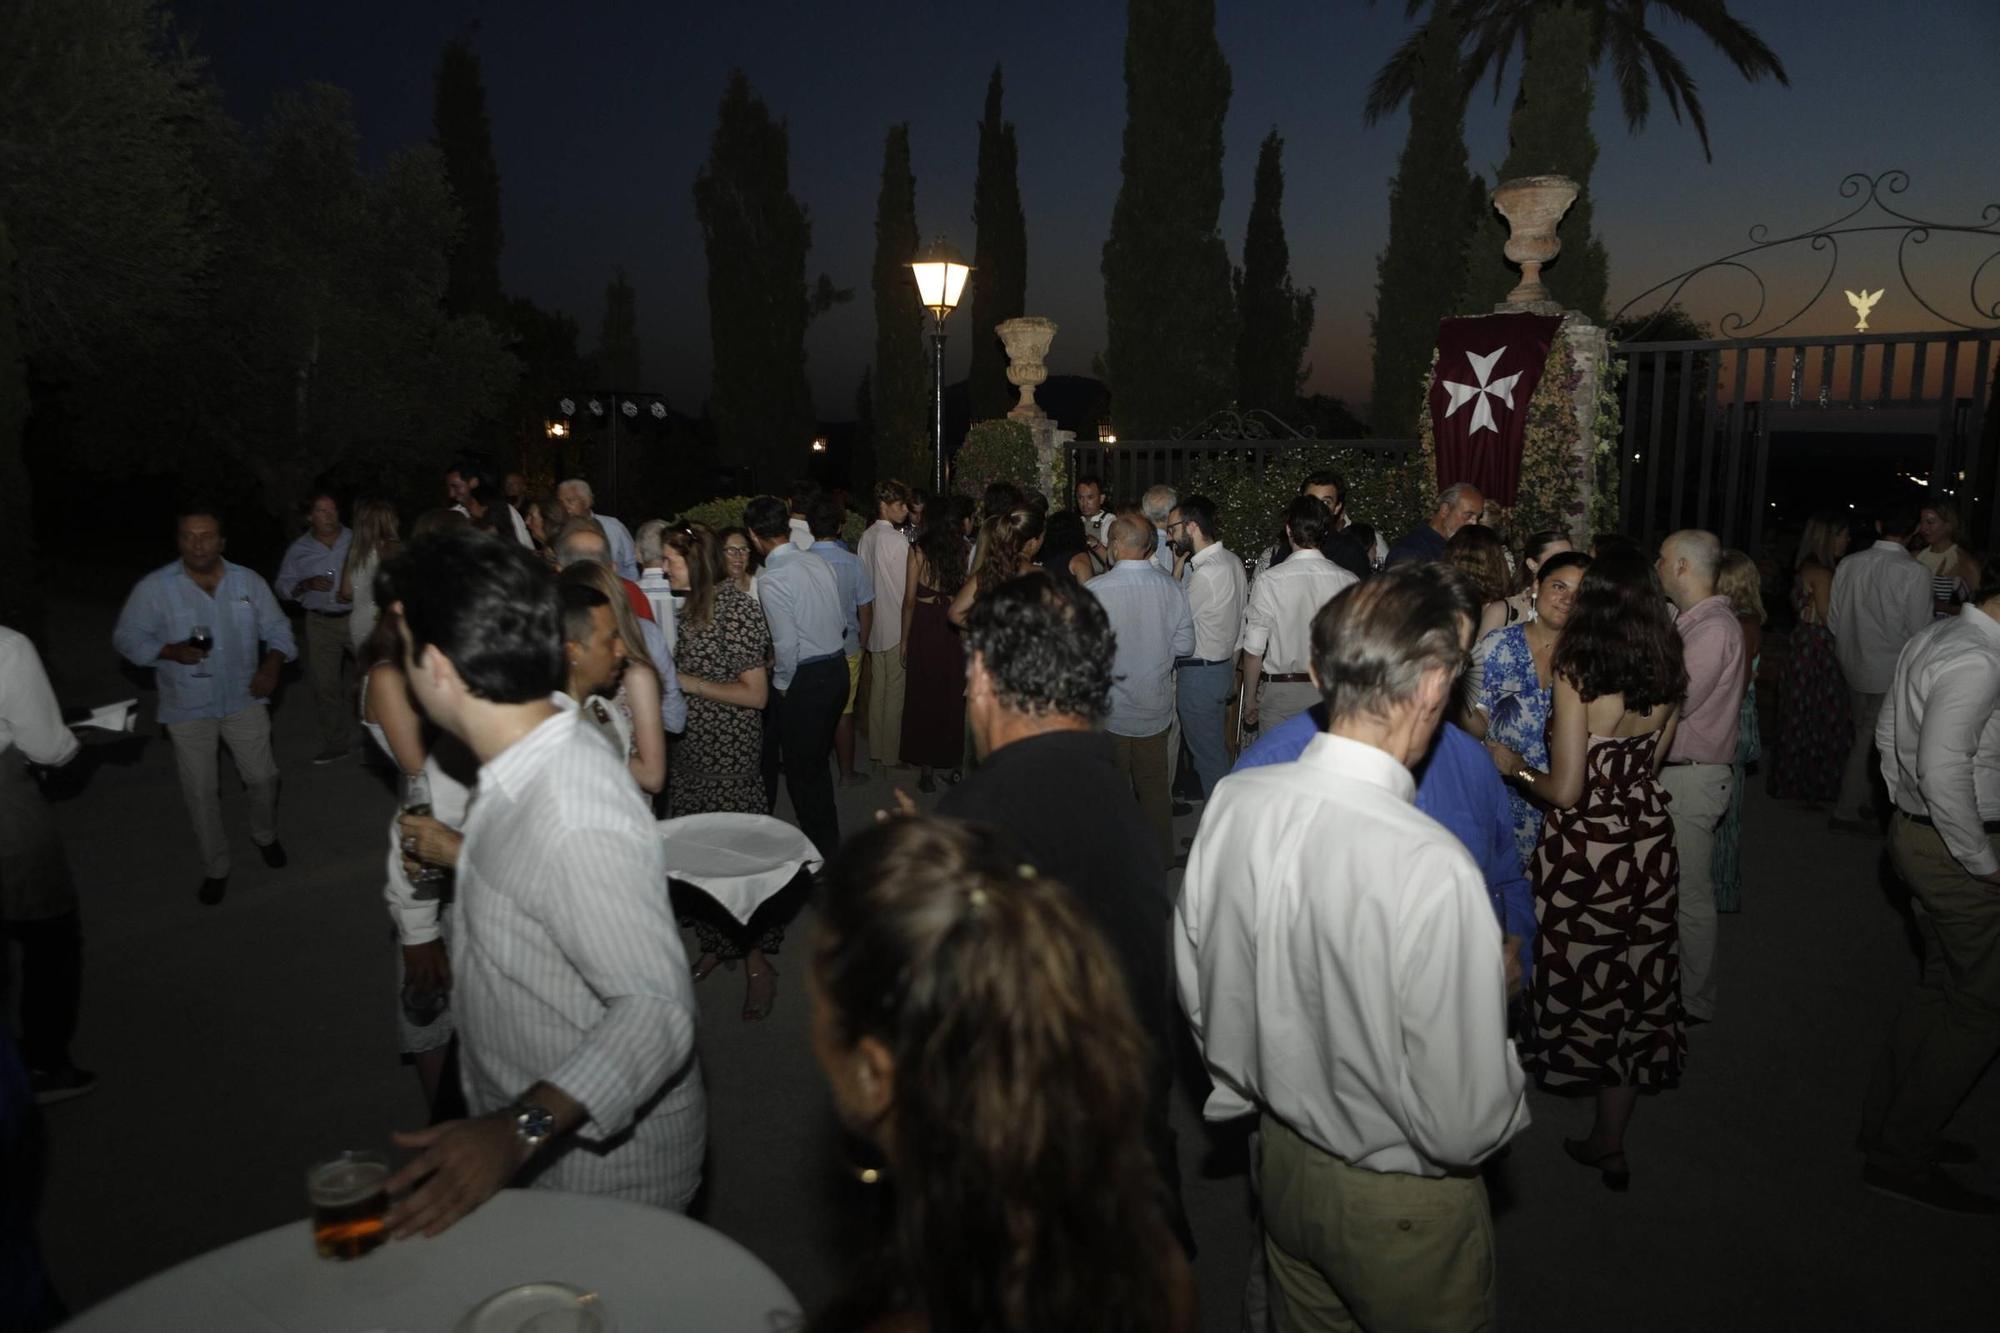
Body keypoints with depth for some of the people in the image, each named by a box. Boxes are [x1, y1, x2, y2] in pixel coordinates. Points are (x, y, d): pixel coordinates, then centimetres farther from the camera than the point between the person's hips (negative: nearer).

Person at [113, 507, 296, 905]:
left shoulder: (249, 582, -3)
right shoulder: (155, 587, -10)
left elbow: (277, 629, 5)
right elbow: (126, 637, -5)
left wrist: (272, 665, -13)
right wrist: (172, 652, -22)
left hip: (244, 699, 2)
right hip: (187, 708, -1)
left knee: (263, 777, 8)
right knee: (200, 791, 6)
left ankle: (265, 836, 39)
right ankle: (215, 868, 24)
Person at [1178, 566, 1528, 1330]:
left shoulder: (1232, 802, -15)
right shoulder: (1433, 872, -34)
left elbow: (1197, 994, -1)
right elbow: (1466, 1128, -26)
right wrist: (1497, 991, -8)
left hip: (1280, 1160, 5)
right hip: (1400, 1208, -5)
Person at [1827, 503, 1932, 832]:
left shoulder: (1848, 564, -4)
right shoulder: (1915, 573, -18)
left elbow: (1834, 620, 4)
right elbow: (1918, 631, -14)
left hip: (1854, 666, 5)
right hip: (1891, 671, -5)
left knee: (1864, 734, 19)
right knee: (1870, 740, 8)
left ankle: (1864, 801, 32)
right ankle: (1847, 810, 17)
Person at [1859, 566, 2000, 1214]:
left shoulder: (1929, 640, 9)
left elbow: (1889, 732, 18)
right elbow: (1943, 767, -31)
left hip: (1917, 833, 10)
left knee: (1940, 984, 21)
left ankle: (1889, 1124, 32)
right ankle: (1900, 1157, 10)